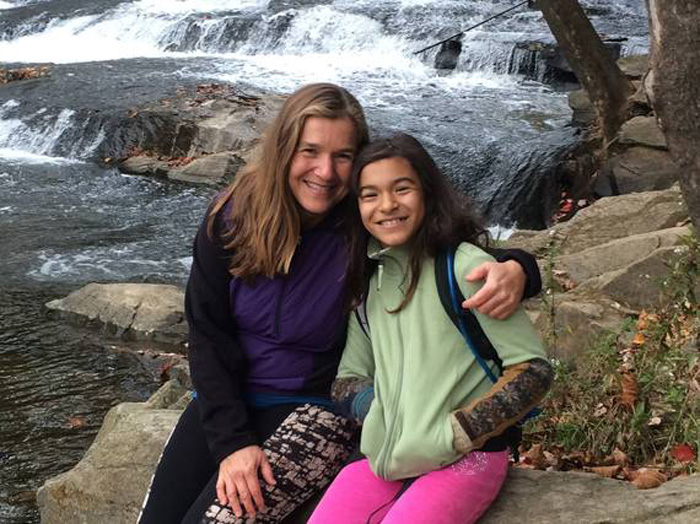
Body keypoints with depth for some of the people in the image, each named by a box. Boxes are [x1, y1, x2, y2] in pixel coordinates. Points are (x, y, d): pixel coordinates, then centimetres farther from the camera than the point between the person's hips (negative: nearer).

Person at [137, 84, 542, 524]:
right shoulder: (232, 217, -9)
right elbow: (208, 337, -6)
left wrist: (515, 269, -35)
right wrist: (232, 440, -16)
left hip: (320, 407, -3)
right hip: (228, 399, 4)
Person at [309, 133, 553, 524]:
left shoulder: (466, 266, -9)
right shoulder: (371, 278, 10)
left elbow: (535, 371, -9)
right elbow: (347, 378, 14)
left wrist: (452, 435, -13)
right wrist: (377, 412, -7)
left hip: (466, 458, -5)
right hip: (387, 457, 5)